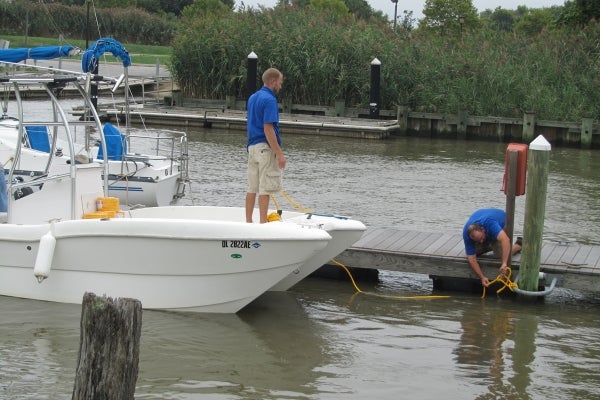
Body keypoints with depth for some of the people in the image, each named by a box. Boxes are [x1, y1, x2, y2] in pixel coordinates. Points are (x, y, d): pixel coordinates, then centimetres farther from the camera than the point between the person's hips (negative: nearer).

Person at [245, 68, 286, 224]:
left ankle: (248, 222, 14)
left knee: (252, 188, 11)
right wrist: (279, 154, -19)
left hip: (252, 146, 9)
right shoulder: (269, 100, -14)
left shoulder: (252, 98, 14)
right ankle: (263, 223, -3)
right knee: (265, 188, -5)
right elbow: (268, 129, -20)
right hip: (265, 148, -9)